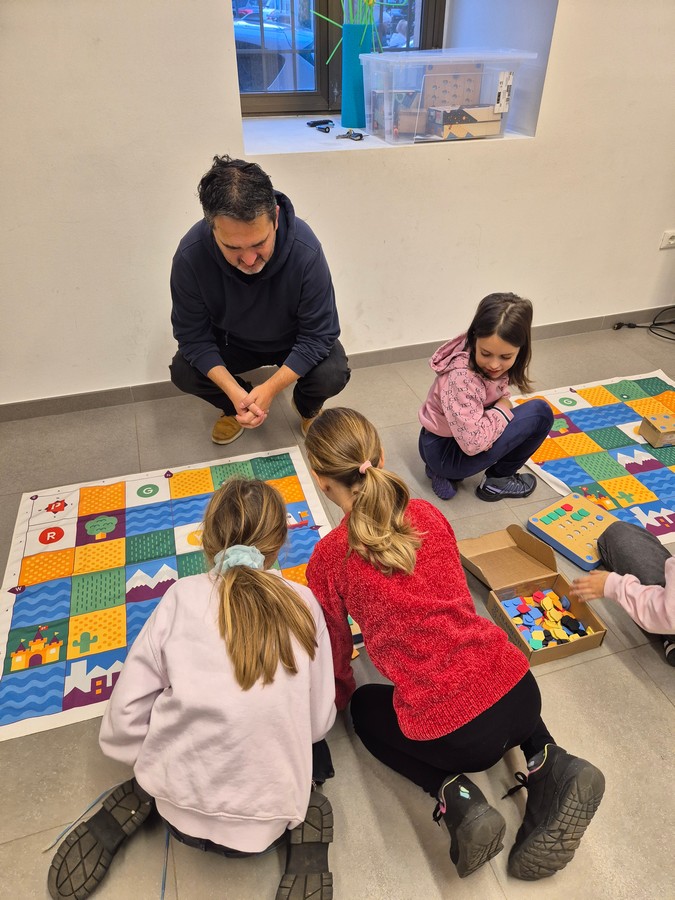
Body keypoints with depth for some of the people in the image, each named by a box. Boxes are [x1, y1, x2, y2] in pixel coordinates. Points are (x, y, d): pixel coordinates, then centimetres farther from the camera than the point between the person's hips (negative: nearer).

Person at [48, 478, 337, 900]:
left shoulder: (181, 597, -10)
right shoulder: (303, 603, -8)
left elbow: (126, 715, -6)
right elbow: (320, 722, -3)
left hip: (180, 806, 1)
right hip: (267, 821, 0)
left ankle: (139, 800, 8)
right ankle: (303, 823, 5)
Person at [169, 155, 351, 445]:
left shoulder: (305, 249, -34)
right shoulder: (190, 255, -29)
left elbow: (319, 334, -26)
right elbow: (192, 335, -19)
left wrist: (270, 388, -34)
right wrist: (234, 392, -33)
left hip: (295, 342, -1)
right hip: (231, 342, 2)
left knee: (333, 375, -28)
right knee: (183, 372, -21)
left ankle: (308, 407, 10)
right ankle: (234, 408, 12)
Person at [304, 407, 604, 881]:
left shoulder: (328, 558, -9)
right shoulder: (429, 514, 2)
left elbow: (335, 649, 7)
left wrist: (343, 697, 29)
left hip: (453, 734, -4)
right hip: (522, 691, 5)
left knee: (365, 709, 28)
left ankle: (456, 799, 7)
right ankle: (548, 763, 16)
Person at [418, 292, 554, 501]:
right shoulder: (461, 377, -32)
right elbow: (473, 442, -34)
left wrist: (503, 405, -16)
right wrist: (503, 410, -18)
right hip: (444, 453, -8)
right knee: (540, 412, -10)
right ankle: (497, 480, 8)